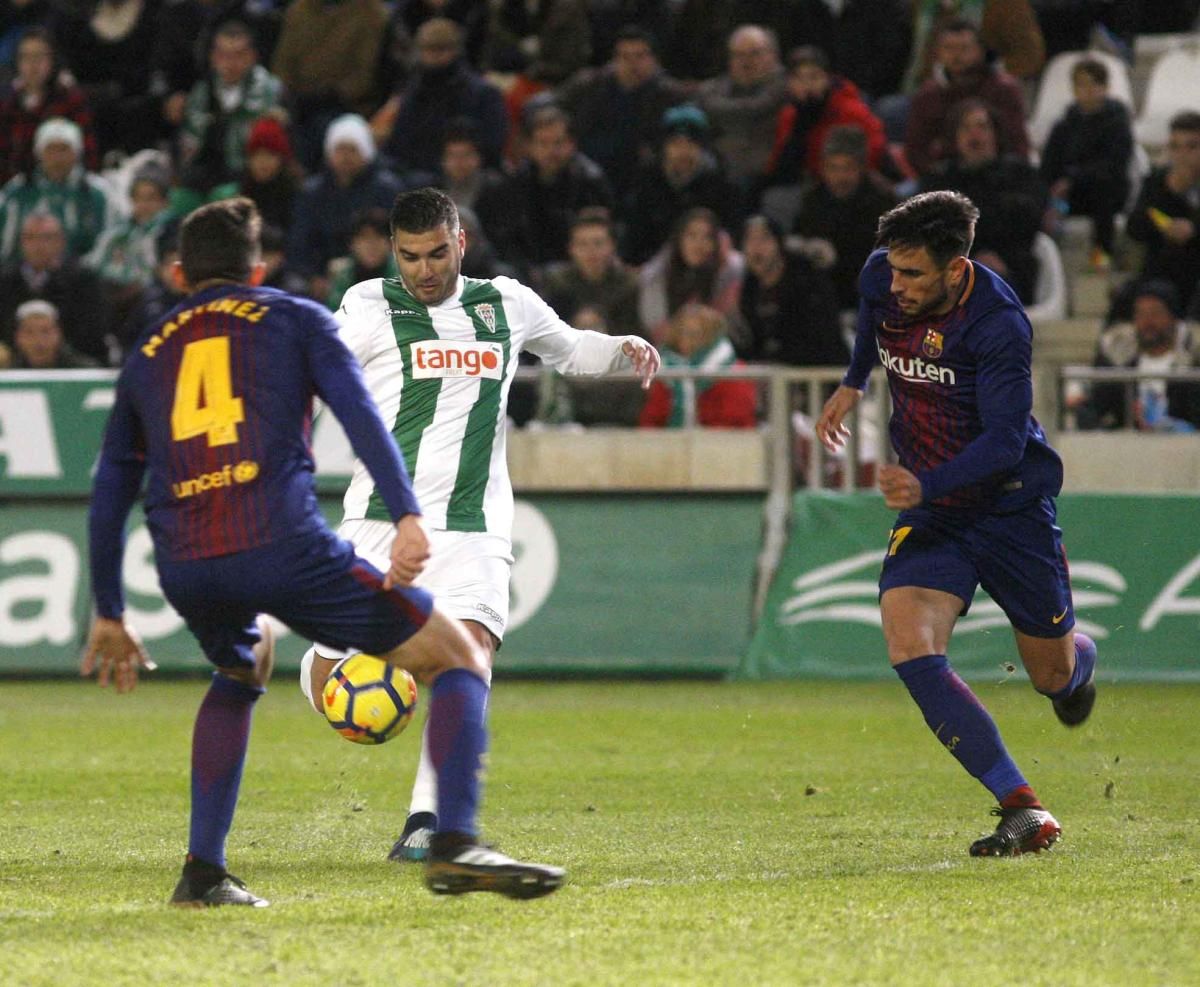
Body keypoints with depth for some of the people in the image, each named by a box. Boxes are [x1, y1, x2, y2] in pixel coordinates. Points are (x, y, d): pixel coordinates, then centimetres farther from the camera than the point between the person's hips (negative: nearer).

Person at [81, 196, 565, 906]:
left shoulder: (146, 355, 27)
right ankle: (456, 845, -15)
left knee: (240, 672, 37)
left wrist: (110, 616, 33)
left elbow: (109, 495, 26)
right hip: (284, 546, -4)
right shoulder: (294, 318, 17)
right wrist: (407, 517, -11)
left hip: (183, 568, 5)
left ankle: (204, 871, 25)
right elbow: (359, 412, -1)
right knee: (460, 660, 6)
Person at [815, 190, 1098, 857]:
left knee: (1054, 675, 9)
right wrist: (854, 383, 24)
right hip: (928, 512, 4)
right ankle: (1025, 813, -24)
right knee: (911, 650, -22)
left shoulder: (998, 324, -26)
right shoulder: (882, 279, -8)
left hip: (1011, 503, -4)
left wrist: (927, 485, -41)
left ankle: (1080, 658, 52)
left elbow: (1006, 439, -29)